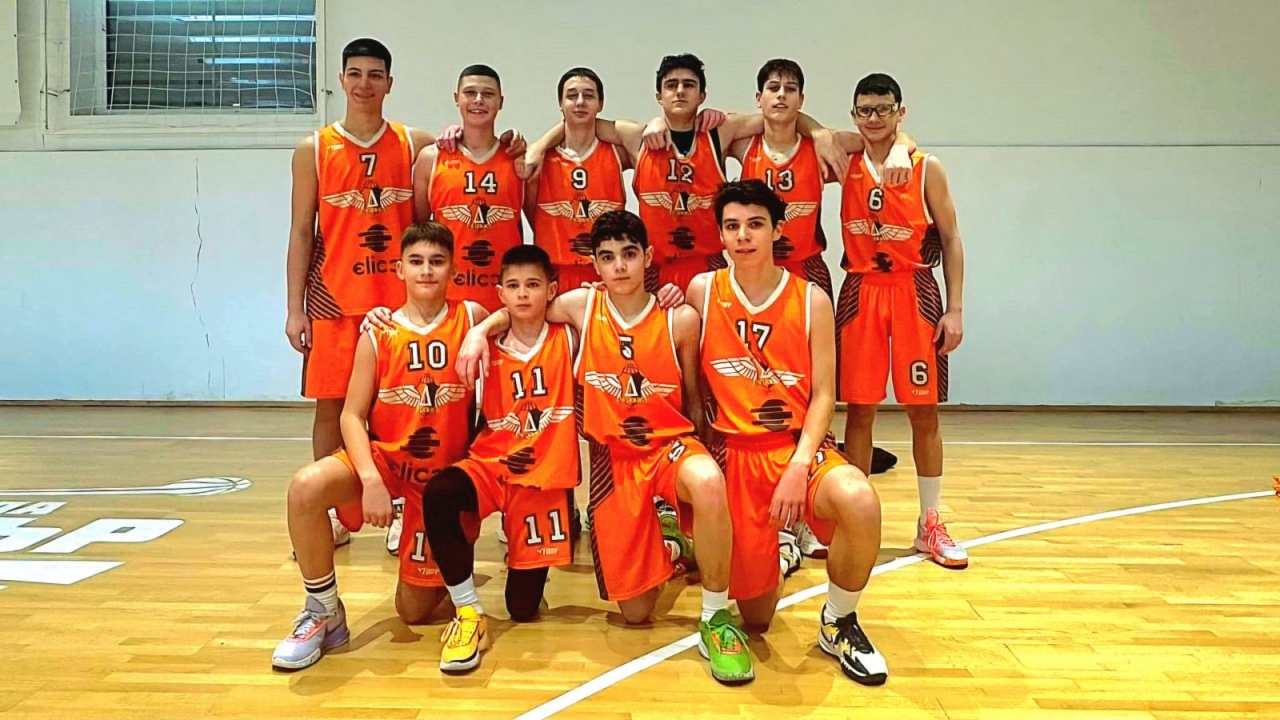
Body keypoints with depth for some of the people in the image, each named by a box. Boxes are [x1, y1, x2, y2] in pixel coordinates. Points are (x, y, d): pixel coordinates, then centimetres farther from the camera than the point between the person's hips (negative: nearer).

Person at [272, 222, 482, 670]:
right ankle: (324, 615, -12)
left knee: (414, 611, 3)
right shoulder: (379, 331, -6)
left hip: (442, 471, 0)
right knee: (306, 487, -34)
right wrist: (370, 479, -24)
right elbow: (352, 414, -9)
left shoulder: (470, 319, -6)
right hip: (384, 456, 1)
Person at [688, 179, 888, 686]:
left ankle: (839, 625, -6)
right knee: (756, 616, 2)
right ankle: (780, 554, 41)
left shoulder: (811, 300, -3)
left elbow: (823, 395, -4)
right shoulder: (702, 292, 0)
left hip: (799, 443, 0)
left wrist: (799, 466, -17)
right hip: (735, 450, 1)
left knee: (859, 501, -36)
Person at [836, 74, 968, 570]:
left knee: (923, 410, 3)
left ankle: (930, 525, 14)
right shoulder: (845, 166, 5)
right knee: (859, 408, 3)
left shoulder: (926, 169, 2)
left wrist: (955, 309, -4)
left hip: (915, 292, -1)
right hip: (861, 292, 1)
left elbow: (950, 240, 2)